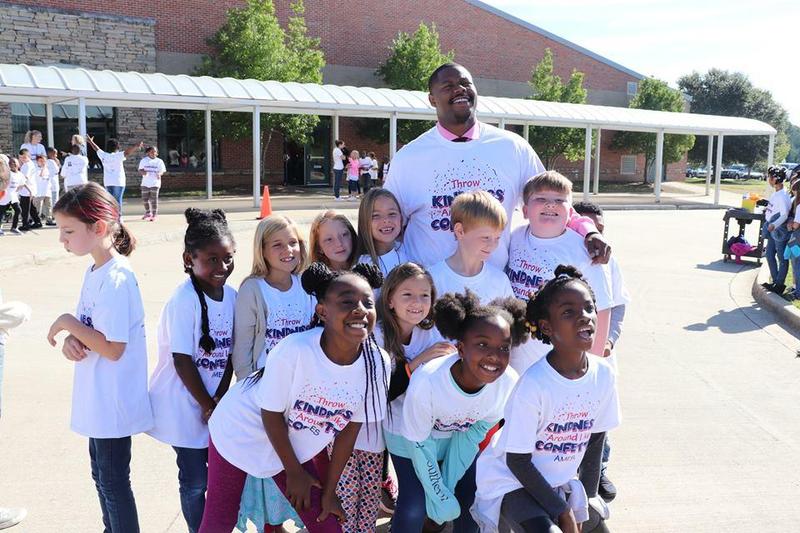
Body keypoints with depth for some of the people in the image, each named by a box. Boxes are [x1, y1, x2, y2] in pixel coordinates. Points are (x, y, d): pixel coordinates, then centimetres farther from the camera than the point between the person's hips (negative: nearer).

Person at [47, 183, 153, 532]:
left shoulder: (116, 279, -23)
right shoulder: (95, 270, 5)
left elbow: (113, 349, -24)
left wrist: (68, 323, -16)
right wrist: (73, 341, -10)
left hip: (113, 400, -9)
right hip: (98, 397, 9)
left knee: (113, 480, 6)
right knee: (102, 475, 22)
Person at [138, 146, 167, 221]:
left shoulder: (159, 161, 2)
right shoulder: (144, 160, 6)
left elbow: (162, 171, -2)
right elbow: (140, 171, 5)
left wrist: (159, 174, -25)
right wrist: (143, 172, -19)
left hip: (155, 183, -3)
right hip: (145, 183, 3)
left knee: (154, 199, -6)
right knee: (145, 199, 8)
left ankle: (154, 215, -1)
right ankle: (148, 213, 27)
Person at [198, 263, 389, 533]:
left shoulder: (378, 364, -22)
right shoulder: (294, 350, -34)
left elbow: (349, 428, -8)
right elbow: (271, 414, -19)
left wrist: (329, 491, 0)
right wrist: (294, 472, -7)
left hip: (297, 444, 4)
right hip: (241, 432, -3)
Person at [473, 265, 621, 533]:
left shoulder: (604, 375, -10)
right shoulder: (533, 384, -27)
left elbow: (596, 438, 5)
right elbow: (517, 460, -18)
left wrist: (589, 496, 6)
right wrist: (562, 510, -14)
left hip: (560, 480, 7)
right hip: (513, 480, -7)